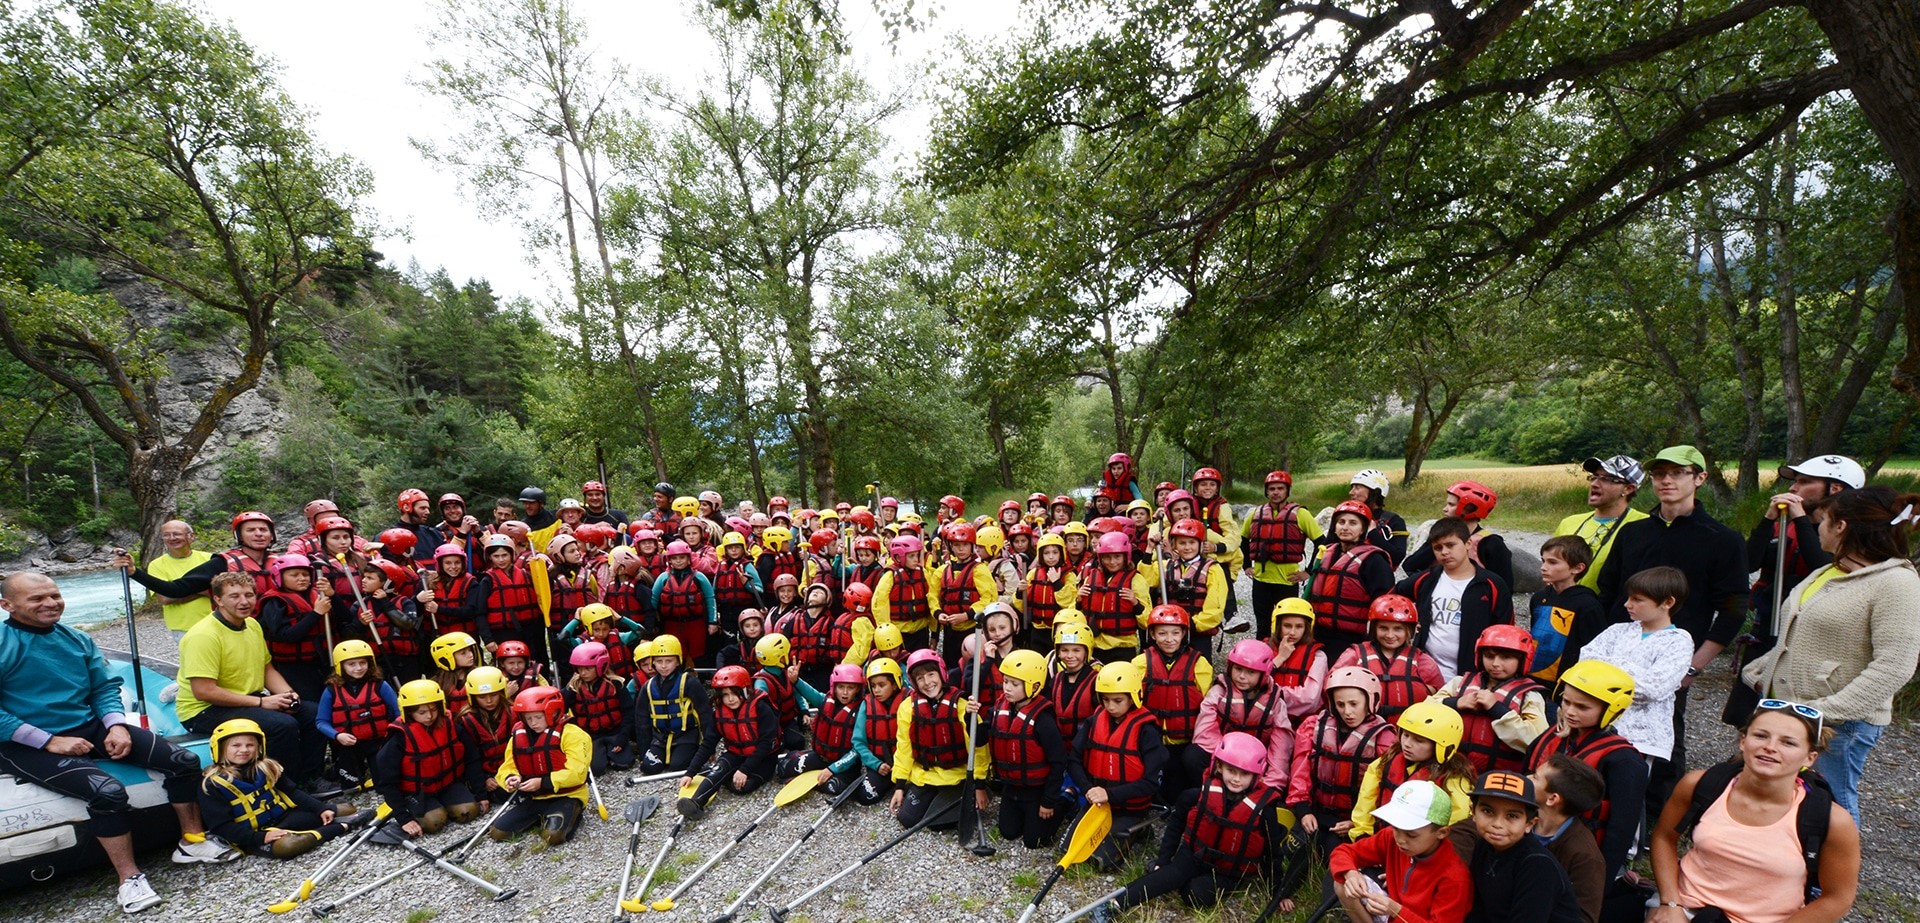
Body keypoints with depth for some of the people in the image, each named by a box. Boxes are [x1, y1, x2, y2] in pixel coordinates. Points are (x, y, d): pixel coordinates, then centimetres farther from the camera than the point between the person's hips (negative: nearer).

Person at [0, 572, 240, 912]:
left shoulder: (78, 639, 7)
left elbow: (105, 687, 10)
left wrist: (116, 725, -6)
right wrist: (50, 741, -19)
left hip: (92, 727, 6)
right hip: (29, 745, -6)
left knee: (184, 761, -5)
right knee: (107, 791, -30)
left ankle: (192, 841, 12)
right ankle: (130, 878, -12)